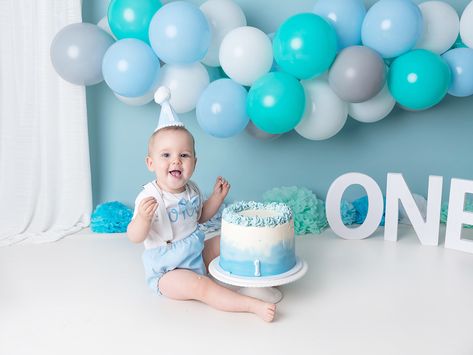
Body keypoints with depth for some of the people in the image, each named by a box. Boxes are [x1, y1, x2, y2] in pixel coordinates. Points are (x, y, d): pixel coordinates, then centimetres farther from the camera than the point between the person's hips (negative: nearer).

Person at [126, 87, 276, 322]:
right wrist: (143, 218, -44)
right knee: (200, 286, -29)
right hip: (166, 271, -8)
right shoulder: (149, 197, -23)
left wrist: (217, 197, 2)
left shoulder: (191, 190, -1)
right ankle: (253, 305, -31)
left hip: (197, 255, 8)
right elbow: (134, 237, -22)